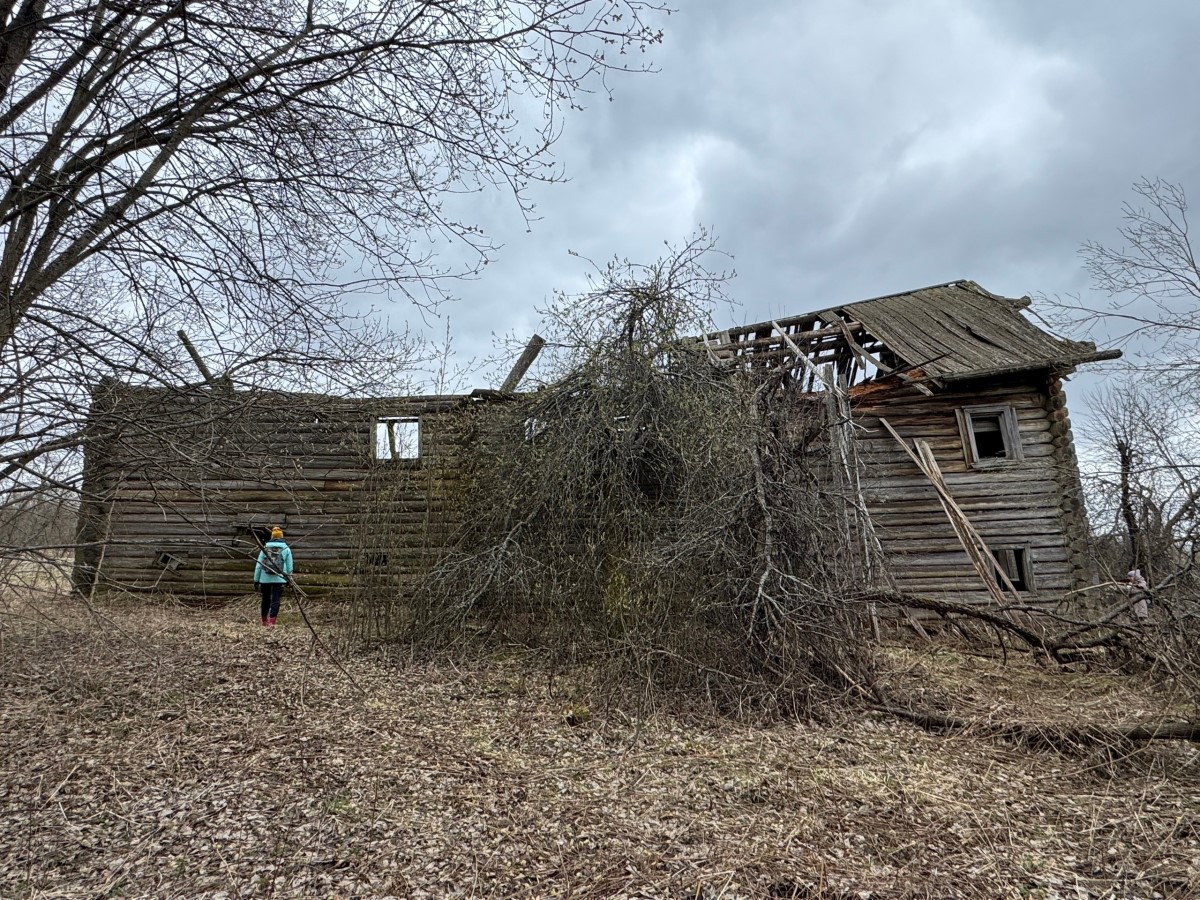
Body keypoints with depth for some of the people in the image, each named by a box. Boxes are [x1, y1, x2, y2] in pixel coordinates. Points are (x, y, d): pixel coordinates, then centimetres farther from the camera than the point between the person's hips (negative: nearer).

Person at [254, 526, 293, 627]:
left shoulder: (265, 548, 4)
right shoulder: (286, 549, 2)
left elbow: (258, 565, 3)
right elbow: (289, 567, 3)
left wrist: (256, 580, 9)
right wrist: (288, 579, 15)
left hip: (265, 579, 2)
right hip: (279, 579, -2)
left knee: (266, 599, 18)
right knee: (275, 600, -1)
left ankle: (264, 620, 33)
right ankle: (271, 622, -12)